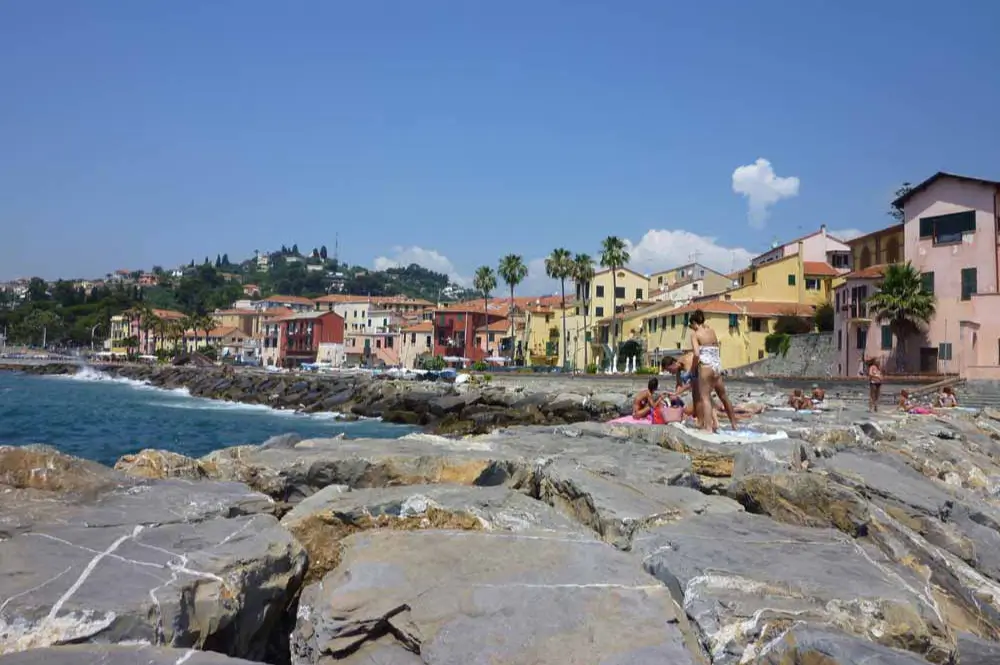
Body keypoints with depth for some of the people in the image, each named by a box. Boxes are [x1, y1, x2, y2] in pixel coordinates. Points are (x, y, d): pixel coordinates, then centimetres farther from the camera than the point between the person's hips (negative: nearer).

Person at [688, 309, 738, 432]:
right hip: (718, 366, 6)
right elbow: (717, 351, 14)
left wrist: (693, 369, -1)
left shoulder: (695, 334, -1)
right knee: (724, 397, 19)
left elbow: (697, 354, -13)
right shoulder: (712, 331, 16)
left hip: (706, 366, -6)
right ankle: (734, 424, 31)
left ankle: (708, 427, -17)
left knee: (705, 398, -7)